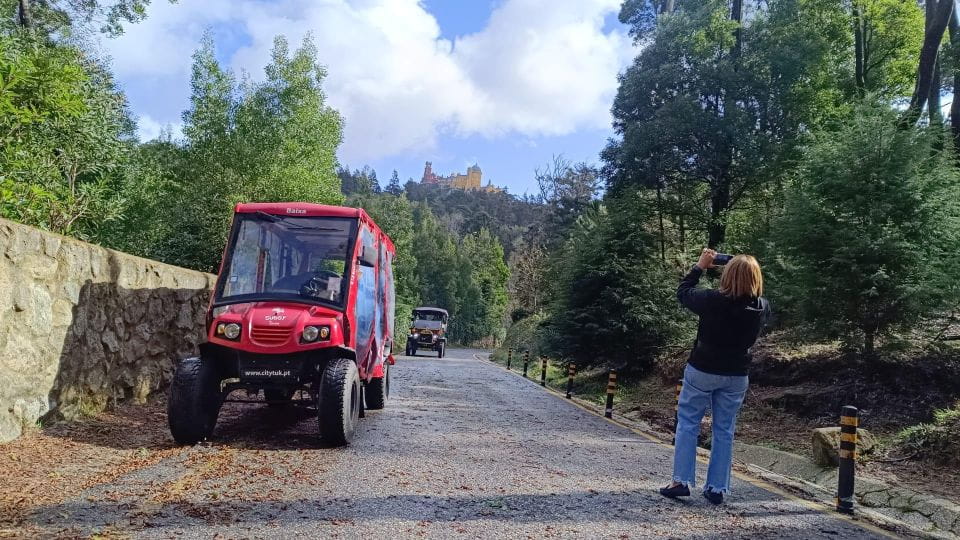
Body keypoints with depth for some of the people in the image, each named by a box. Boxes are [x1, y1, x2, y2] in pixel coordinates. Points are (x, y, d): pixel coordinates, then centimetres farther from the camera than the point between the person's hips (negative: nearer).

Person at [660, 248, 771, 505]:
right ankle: (717, 488, 14)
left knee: (687, 423, 8)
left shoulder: (713, 300, -21)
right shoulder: (762, 307, -10)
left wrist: (700, 266, 4)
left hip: (702, 371, -3)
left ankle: (682, 480, 5)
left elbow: (683, 293, -4)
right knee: (724, 430, 11)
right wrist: (749, 270, 8)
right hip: (736, 376, 4)